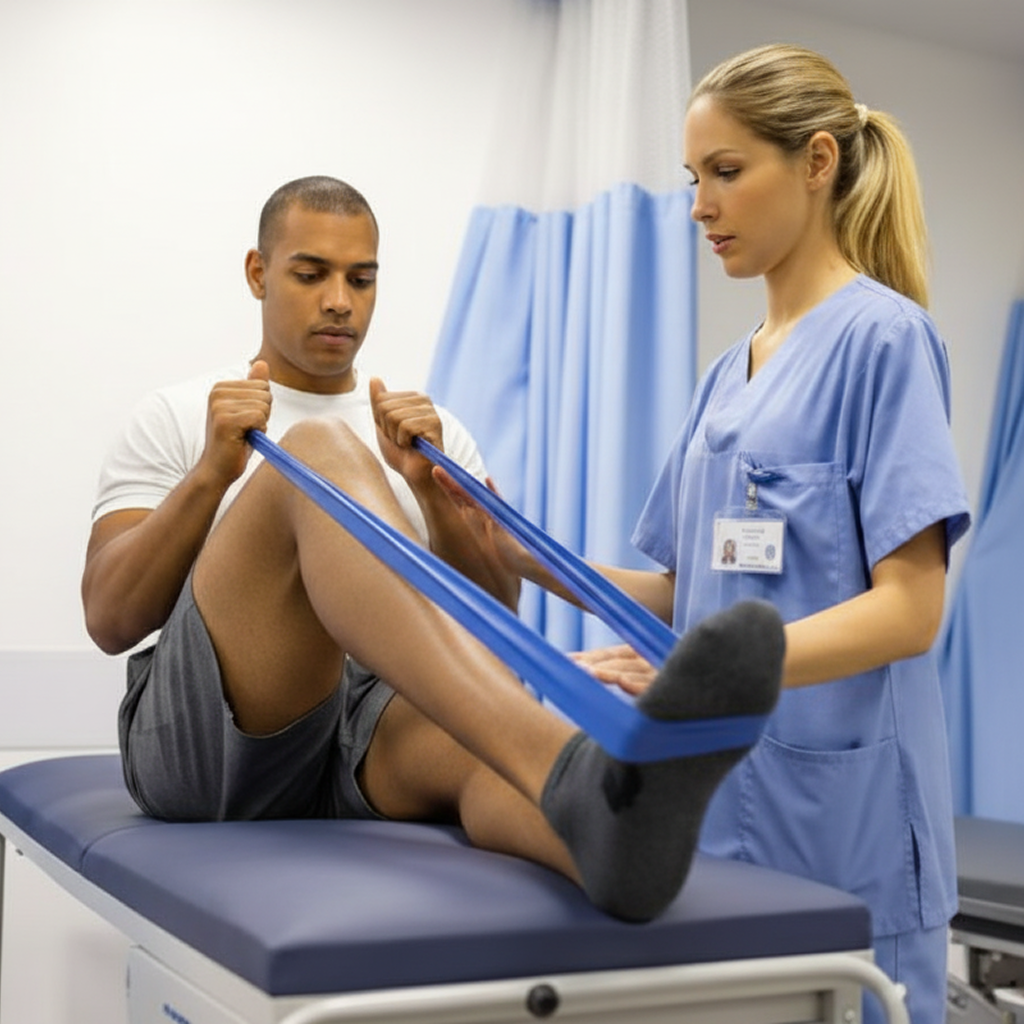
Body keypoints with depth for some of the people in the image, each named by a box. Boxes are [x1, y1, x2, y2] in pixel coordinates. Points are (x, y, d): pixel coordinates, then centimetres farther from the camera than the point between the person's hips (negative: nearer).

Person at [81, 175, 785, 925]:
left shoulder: (435, 431, 20)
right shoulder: (176, 420, 13)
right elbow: (111, 621, 0)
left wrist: (430, 487, -7)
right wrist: (212, 473, -14)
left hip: (377, 731, 3)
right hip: (205, 735, -3)